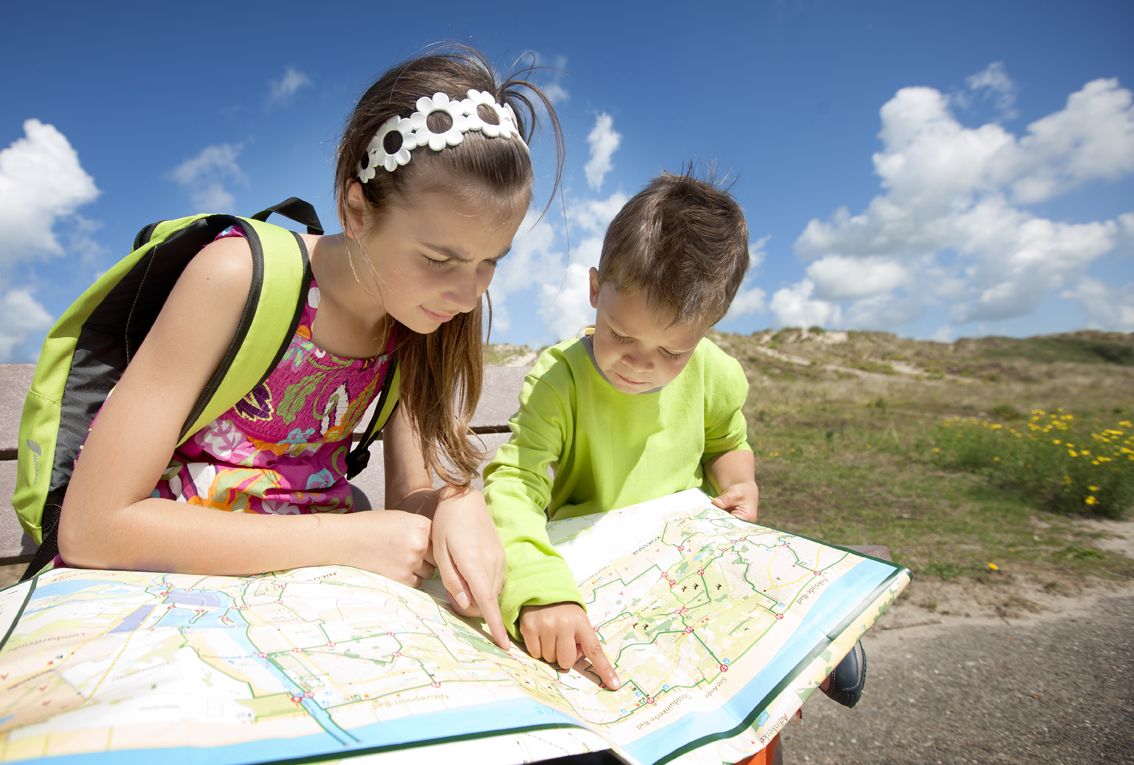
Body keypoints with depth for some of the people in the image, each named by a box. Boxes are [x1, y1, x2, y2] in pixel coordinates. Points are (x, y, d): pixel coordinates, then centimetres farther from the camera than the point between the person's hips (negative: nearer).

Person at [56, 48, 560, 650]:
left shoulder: (422, 311, -5)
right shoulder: (237, 278, -22)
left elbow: (409, 498, -2)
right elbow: (91, 528, -22)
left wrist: (458, 505, -26)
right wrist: (349, 538, -26)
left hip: (305, 577, 3)